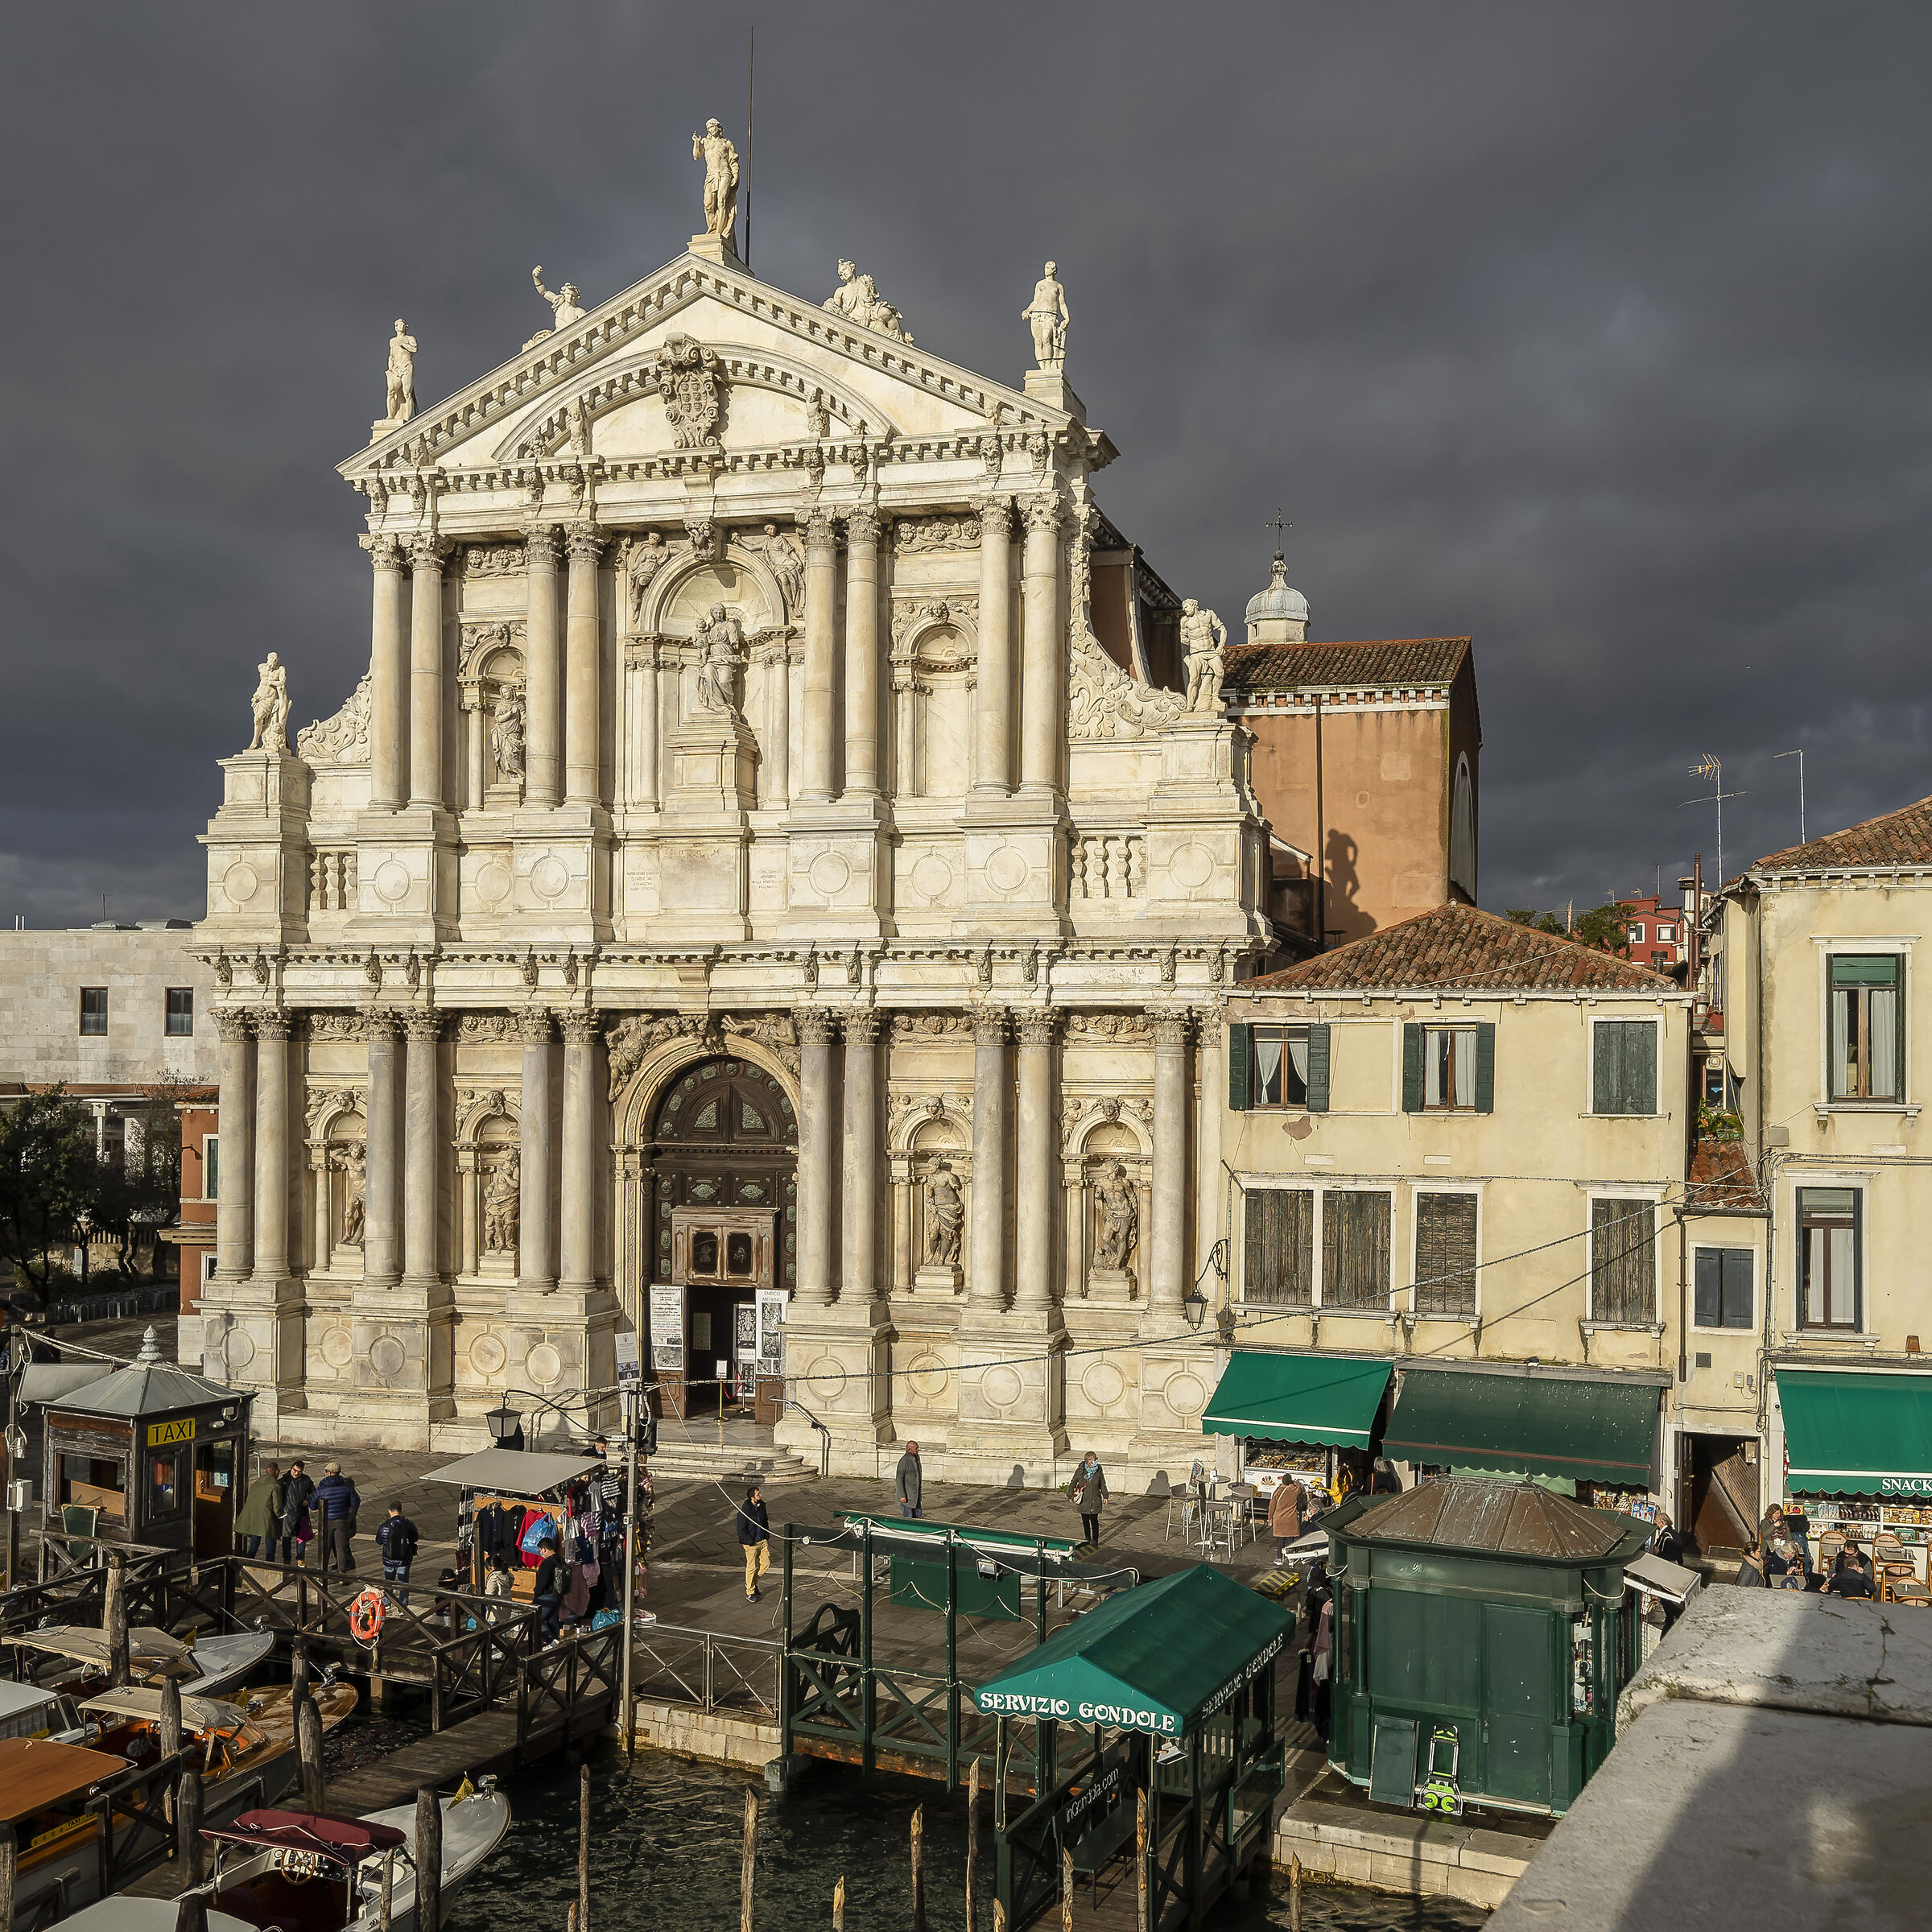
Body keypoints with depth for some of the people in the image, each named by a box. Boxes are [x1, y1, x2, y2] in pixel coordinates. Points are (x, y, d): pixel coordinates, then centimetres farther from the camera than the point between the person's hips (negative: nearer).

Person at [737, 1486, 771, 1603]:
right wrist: (751, 1543, -16)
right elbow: (741, 1531, -16)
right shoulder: (744, 1511, -21)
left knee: (766, 1563, 10)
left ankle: (753, 1582, 33)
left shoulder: (762, 1505, 1)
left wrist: (767, 1536, 11)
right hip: (751, 1543, -6)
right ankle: (750, 1592, 19)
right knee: (751, 1568, 3)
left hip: (763, 1541, 6)